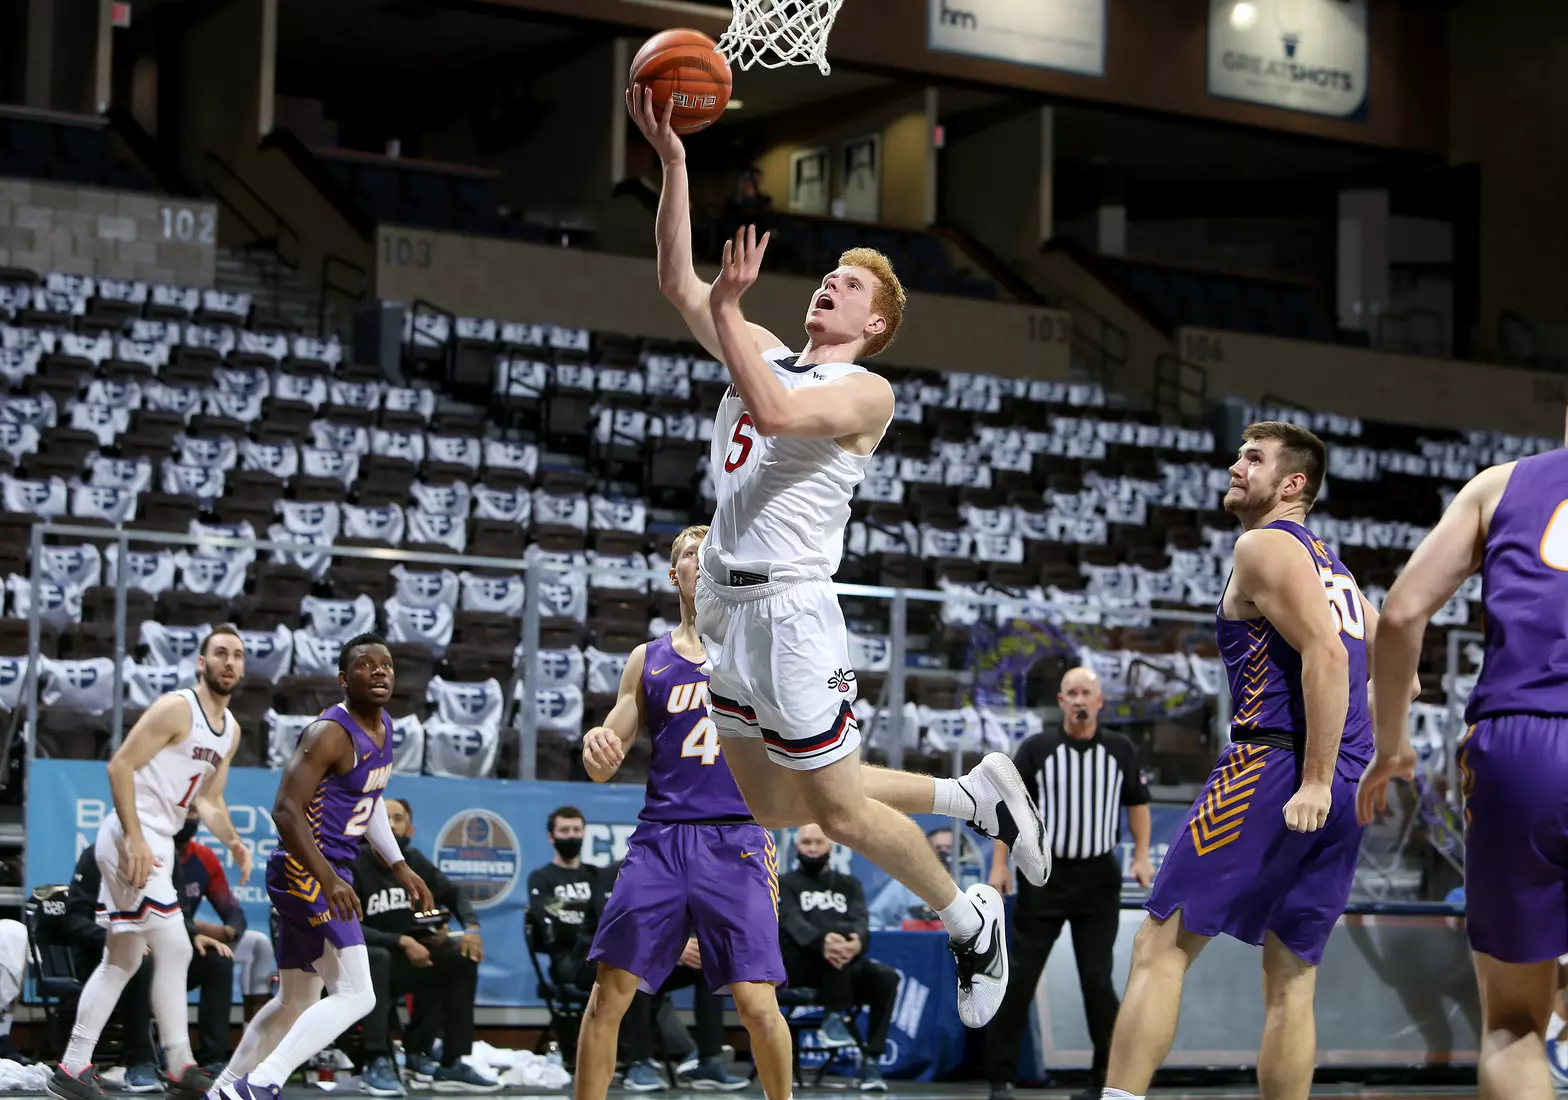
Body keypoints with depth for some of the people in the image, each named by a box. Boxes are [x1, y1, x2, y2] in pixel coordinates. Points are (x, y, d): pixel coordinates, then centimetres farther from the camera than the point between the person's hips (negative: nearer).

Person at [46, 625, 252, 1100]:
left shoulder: (231, 730, 14)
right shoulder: (176, 708, -13)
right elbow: (120, 766, -18)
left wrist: (233, 841, 3)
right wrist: (136, 840, -25)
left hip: (156, 843, 10)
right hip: (132, 838, -10)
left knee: (122, 961, 12)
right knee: (174, 948, -12)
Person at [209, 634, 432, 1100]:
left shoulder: (383, 726, 11)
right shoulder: (330, 733, -18)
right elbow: (286, 810, -25)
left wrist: (399, 866, 21)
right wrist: (328, 881, -33)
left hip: (327, 873, 10)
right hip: (305, 871, -10)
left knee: (296, 1002, 18)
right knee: (355, 995, -17)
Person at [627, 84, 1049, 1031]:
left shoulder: (866, 392, -9)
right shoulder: (767, 354, 12)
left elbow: (776, 412, -28)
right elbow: (677, 280, 6)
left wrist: (728, 312, -26)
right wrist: (673, 160, -2)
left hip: (789, 608, -8)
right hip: (725, 603, 8)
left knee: (839, 809, 0)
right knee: (776, 810, 15)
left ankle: (972, 922, 22)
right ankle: (976, 795, 27)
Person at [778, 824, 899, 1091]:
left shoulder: (849, 885, 20)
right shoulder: (785, 885, 10)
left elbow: (861, 920, -2)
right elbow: (793, 922, -12)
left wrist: (857, 941, -30)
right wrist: (822, 941, -36)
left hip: (846, 969, 4)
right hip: (801, 966, -3)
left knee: (887, 977, -28)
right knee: (839, 930, -33)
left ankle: (871, 1061, -27)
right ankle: (834, 1018, -30)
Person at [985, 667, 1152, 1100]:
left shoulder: (1120, 750, 4)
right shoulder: (1036, 749, -1)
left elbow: (1138, 802, 14)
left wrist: (1142, 856, 4)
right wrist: (999, 865, -4)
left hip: (1099, 878, 1)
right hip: (1043, 876, -1)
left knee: (1097, 979, 0)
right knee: (1019, 977, -1)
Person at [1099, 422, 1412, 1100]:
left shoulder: (1265, 546, -4)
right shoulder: (1329, 562, 24)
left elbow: (1326, 655, -17)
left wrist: (1314, 782, -21)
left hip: (1276, 767, -9)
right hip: (1347, 791, 9)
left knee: (1160, 947, -7)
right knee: (1291, 982, 10)